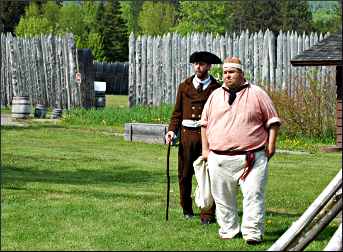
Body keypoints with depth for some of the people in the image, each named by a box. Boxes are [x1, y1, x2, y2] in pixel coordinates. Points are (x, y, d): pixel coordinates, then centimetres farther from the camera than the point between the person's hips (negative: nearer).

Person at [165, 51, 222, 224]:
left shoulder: (216, 88, 4)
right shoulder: (184, 86, 11)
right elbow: (177, 112, 13)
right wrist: (172, 130, 0)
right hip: (187, 134, 3)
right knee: (184, 174, 7)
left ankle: (208, 214, -2)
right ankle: (187, 209, 25)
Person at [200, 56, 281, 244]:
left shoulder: (257, 94, 4)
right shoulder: (215, 96, 14)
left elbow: (272, 121, 5)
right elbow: (205, 123, 19)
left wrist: (271, 144, -3)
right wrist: (205, 149, 13)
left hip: (251, 157, -3)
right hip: (219, 158, 3)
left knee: (253, 194, -11)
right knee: (223, 197, 6)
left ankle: (253, 233, -9)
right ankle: (228, 230, 18)